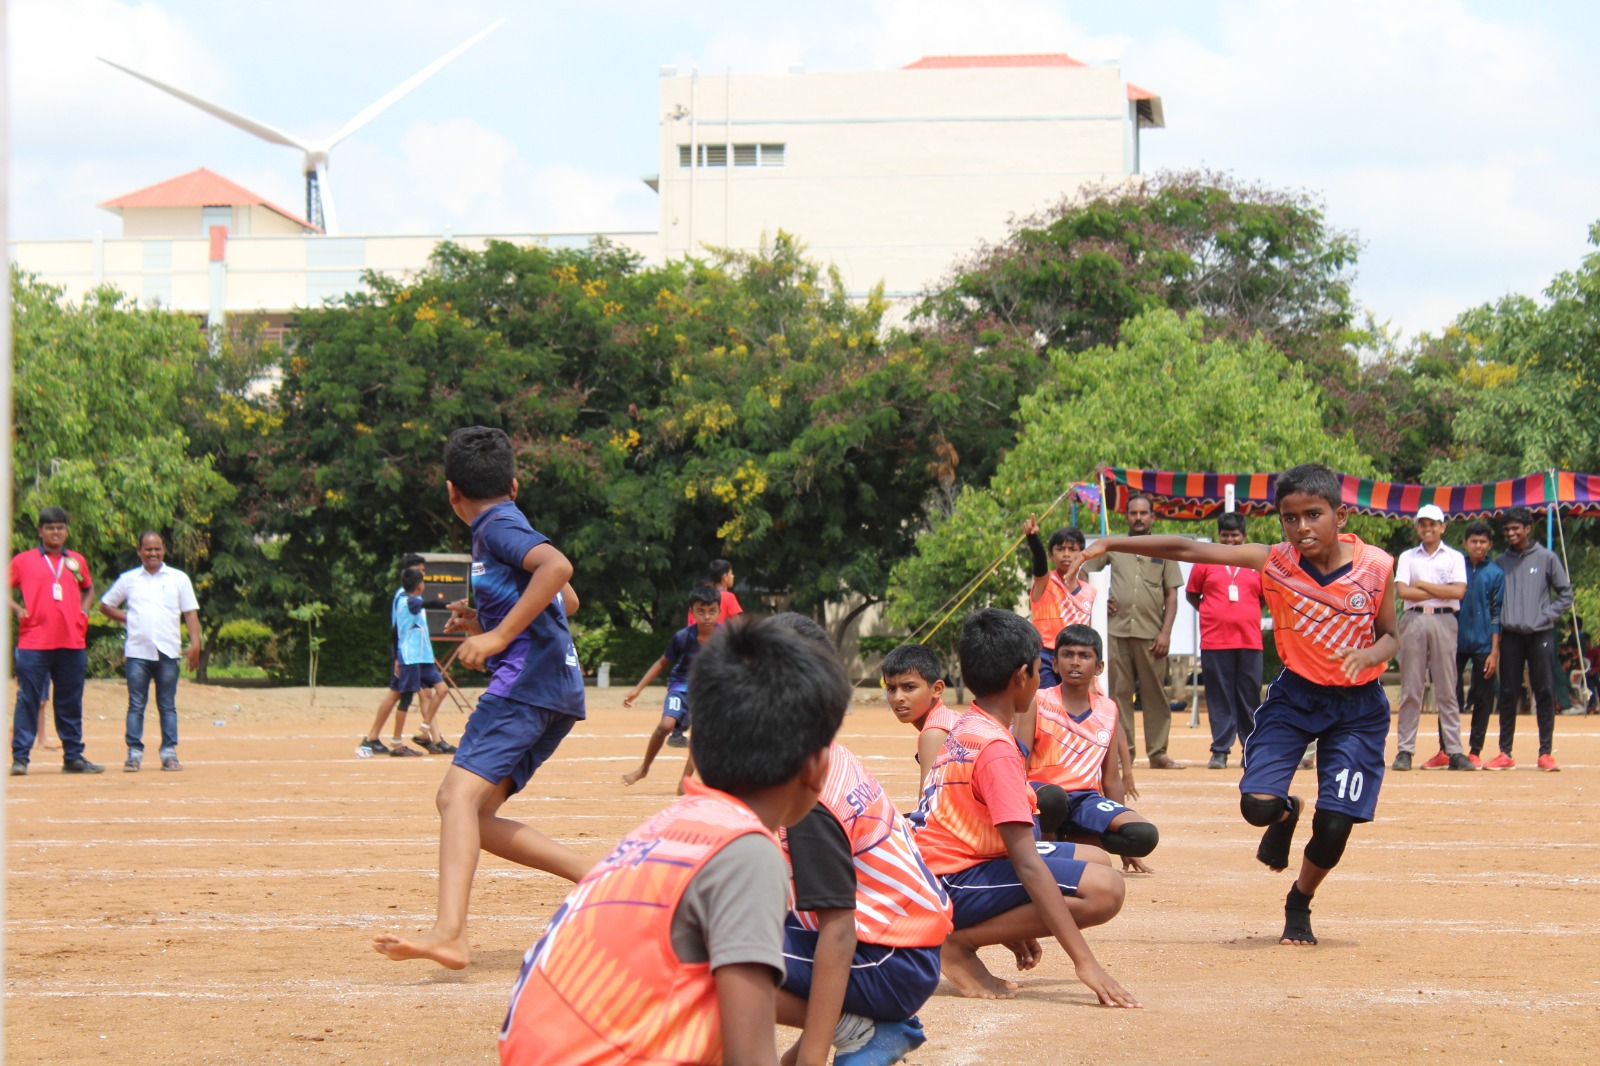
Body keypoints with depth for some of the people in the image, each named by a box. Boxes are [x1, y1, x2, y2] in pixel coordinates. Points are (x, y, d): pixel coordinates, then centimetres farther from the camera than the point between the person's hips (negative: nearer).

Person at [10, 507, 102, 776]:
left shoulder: (77, 561, 14)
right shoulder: (24, 560, 4)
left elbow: (88, 589, 29)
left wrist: (84, 612, 12)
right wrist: (17, 610, -7)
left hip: (72, 643, 4)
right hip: (34, 641, -4)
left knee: (71, 702, 8)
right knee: (28, 700, -6)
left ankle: (73, 758, 14)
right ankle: (20, 757, -5)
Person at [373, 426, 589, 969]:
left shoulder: (498, 528, -2)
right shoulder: (509, 528, 26)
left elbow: (558, 566, -22)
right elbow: (557, 608, 39)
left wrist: (500, 635, -21)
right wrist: (484, 625, 31)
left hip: (529, 679, -10)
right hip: (558, 693, 10)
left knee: (459, 793, -22)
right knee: (473, 813, 9)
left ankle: (449, 932, -40)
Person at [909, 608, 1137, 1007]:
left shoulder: (964, 728, 11)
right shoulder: (996, 748, -19)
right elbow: (1028, 865, -25)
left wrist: (1012, 928, 26)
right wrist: (1084, 961, -28)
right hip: (953, 885, -10)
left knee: (1097, 860, 18)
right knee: (1104, 889, -21)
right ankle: (960, 945, -10)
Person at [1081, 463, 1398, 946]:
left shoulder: (1376, 566, -12)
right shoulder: (1274, 561, -13)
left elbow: (1389, 635, 2)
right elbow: (1185, 550, -16)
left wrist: (1371, 654, -22)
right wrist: (1110, 543, -23)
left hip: (1358, 706, -1)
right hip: (1295, 694, 1)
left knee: (1334, 824, -8)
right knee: (1258, 805, -16)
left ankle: (1299, 905, 24)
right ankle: (1288, 814, 25)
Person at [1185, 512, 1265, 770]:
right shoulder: (1205, 561, 6)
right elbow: (1191, 594, 13)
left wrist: (1245, 613, 8)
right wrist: (1212, 614, 3)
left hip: (1249, 640, 1)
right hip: (1214, 641, -1)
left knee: (1250, 697, 4)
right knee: (1219, 698, 0)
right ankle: (1220, 751, 3)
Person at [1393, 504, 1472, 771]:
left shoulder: (1454, 558, 12)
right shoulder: (1407, 557, 14)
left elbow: (1458, 591, -4)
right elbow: (1402, 591, -2)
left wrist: (1423, 585, -3)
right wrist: (1440, 591, -3)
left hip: (1444, 621, -1)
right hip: (1414, 621, 1)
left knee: (1447, 688, -2)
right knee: (1410, 688, -1)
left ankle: (1454, 751, -3)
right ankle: (1405, 750, -1)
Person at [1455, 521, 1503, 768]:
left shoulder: (1496, 573, 3)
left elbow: (1497, 613, 1)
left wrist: (1494, 651, -5)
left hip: (1483, 645, -1)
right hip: (1456, 643, 1)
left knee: (1483, 699, 2)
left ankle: (1475, 751, 9)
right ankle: (1445, 749, 8)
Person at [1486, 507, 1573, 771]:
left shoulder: (1546, 558, 3)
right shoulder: (1501, 562, 10)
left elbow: (1565, 593, 5)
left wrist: (1547, 616, -5)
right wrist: (1499, 621, 1)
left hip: (1540, 634, -2)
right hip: (1511, 635, 2)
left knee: (1545, 693, -3)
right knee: (1508, 694, 3)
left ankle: (1546, 752, 1)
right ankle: (1505, 753, 8)